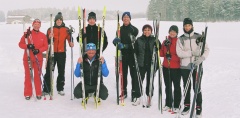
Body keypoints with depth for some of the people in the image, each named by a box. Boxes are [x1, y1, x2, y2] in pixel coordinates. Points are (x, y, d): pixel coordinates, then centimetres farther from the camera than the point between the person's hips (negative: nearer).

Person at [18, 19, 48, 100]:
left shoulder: (43, 35, 5)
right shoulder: (27, 34, 0)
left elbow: (45, 46, 2)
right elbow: (20, 44, 0)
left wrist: (38, 50, -16)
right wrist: (27, 46, -20)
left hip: (38, 59, 1)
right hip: (27, 58, -1)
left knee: (37, 76, 5)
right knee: (28, 76, 4)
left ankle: (38, 93, 15)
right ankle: (28, 93, 13)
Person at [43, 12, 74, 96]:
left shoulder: (66, 30, 4)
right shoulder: (50, 29, 3)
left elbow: (69, 39, 11)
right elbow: (47, 42, 2)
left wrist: (71, 43, -11)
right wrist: (50, 38, -18)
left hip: (62, 53, 1)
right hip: (52, 53, -1)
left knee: (61, 72, 7)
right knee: (49, 71, 1)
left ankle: (60, 89, 17)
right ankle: (46, 89, 6)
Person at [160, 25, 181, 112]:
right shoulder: (165, 41, 9)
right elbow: (162, 54, 6)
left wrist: (171, 57, -22)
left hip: (176, 68, -5)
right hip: (166, 67, 5)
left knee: (176, 87, 4)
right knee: (167, 86, 14)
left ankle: (176, 105, 13)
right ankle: (168, 104, 26)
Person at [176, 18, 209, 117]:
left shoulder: (199, 37, 0)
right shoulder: (180, 39, 3)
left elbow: (206, 49, -2)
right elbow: (179, 53, -7)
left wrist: (201, 58, -20)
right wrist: (192, 53, -16)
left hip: (197, 66, -1)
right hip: (184, 67, 2)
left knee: (197, 87, 1)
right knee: (186, 87, 12)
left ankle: (199, 107, 14)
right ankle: (187, 105, 27)